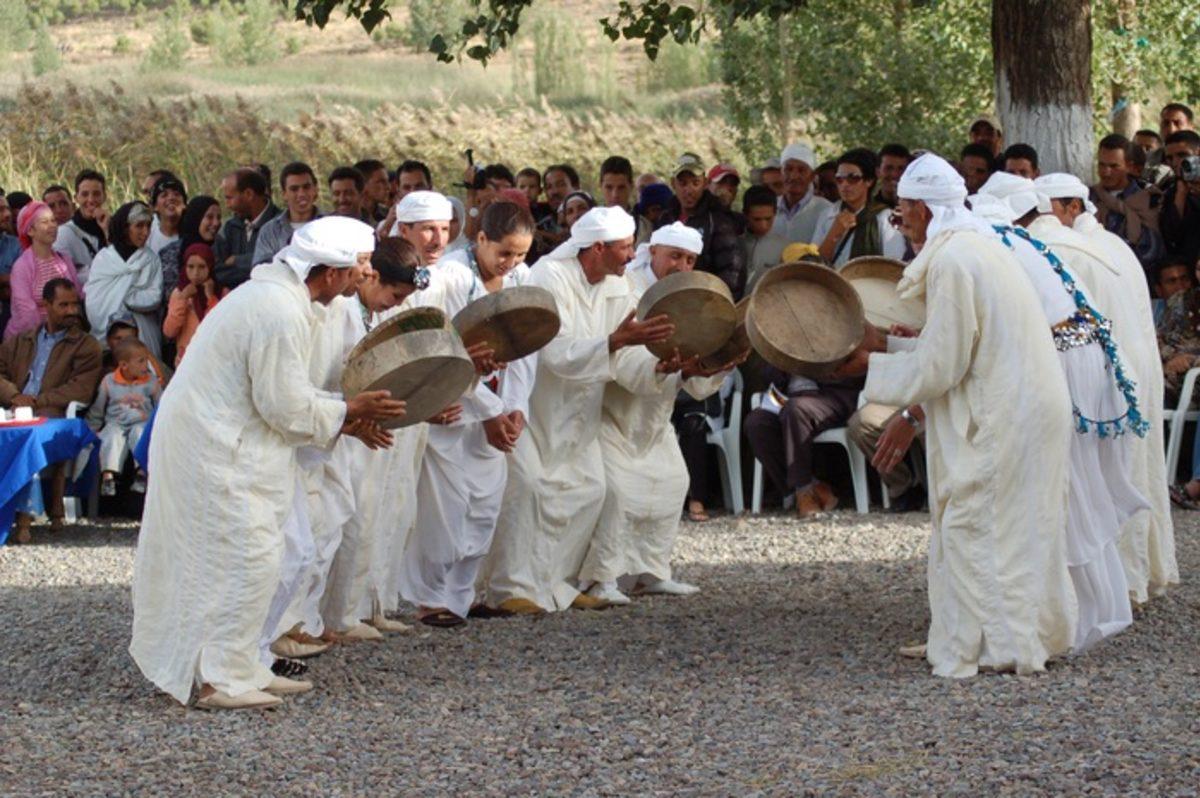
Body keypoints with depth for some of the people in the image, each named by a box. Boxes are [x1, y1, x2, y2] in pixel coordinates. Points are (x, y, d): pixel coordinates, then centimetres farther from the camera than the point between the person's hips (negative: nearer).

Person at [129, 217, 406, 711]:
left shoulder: (273, 292, 10)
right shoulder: (281, 314, -23)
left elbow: (280, 393, 18)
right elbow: (287, 406, -20)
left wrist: (342, 420, 11)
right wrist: (349, 410, -6)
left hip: (205, 437, 11)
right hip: (216, 451, -11)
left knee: (248, 559, 15)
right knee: (245, 560, -7)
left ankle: (240, 668, 20)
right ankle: (221, 680, -3)